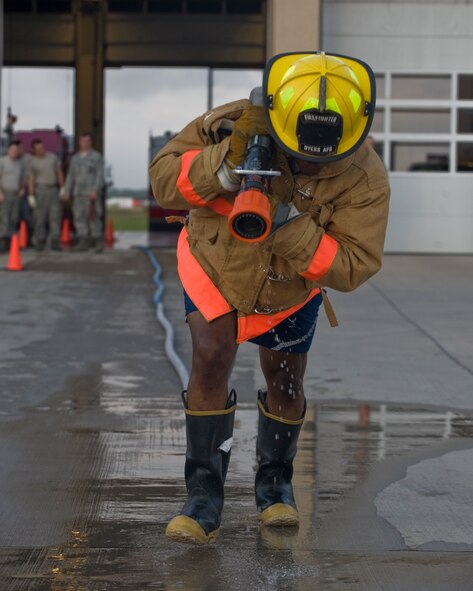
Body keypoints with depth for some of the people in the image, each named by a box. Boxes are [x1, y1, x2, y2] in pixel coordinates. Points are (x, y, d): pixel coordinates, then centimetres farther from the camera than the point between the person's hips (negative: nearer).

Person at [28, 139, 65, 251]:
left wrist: (62, 188, 3)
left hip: (54, 189, 3)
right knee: (40, 217, -2)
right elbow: (31, 180, -3)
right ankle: (39, 243, 5)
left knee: (55, 217, -4)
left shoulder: (53, 157, 7)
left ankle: (55, 243, -5)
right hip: (41, 189, -3)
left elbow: (59, 172, 9)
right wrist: (31, 196, -11)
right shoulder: (33, 162, -1)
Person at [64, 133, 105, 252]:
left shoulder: (96, 156, 3)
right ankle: (83, 243, 3)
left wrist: (95, 190, -15)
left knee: (94, 217, -9)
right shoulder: (75, 158, 17)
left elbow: (100, 175, -5)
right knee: (79, 217, 0)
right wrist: (67, 191, 10)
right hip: (78, 193, 5)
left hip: (92, 193, -5)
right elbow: (70, 175, 19)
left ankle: (99, 243, -4)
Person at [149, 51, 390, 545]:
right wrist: (226, 164, -44)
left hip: (290, 288, 1)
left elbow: (351, 268, -32)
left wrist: (287, 226, -45)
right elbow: (164, 179, -25)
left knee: (285, 385, 11)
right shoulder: (233, 126, -31)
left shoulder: (364, 180, -31)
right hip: (215, 264, -1)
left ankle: (274, 484, 37)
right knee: (211, 360, -18)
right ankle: (204, 498, -9)